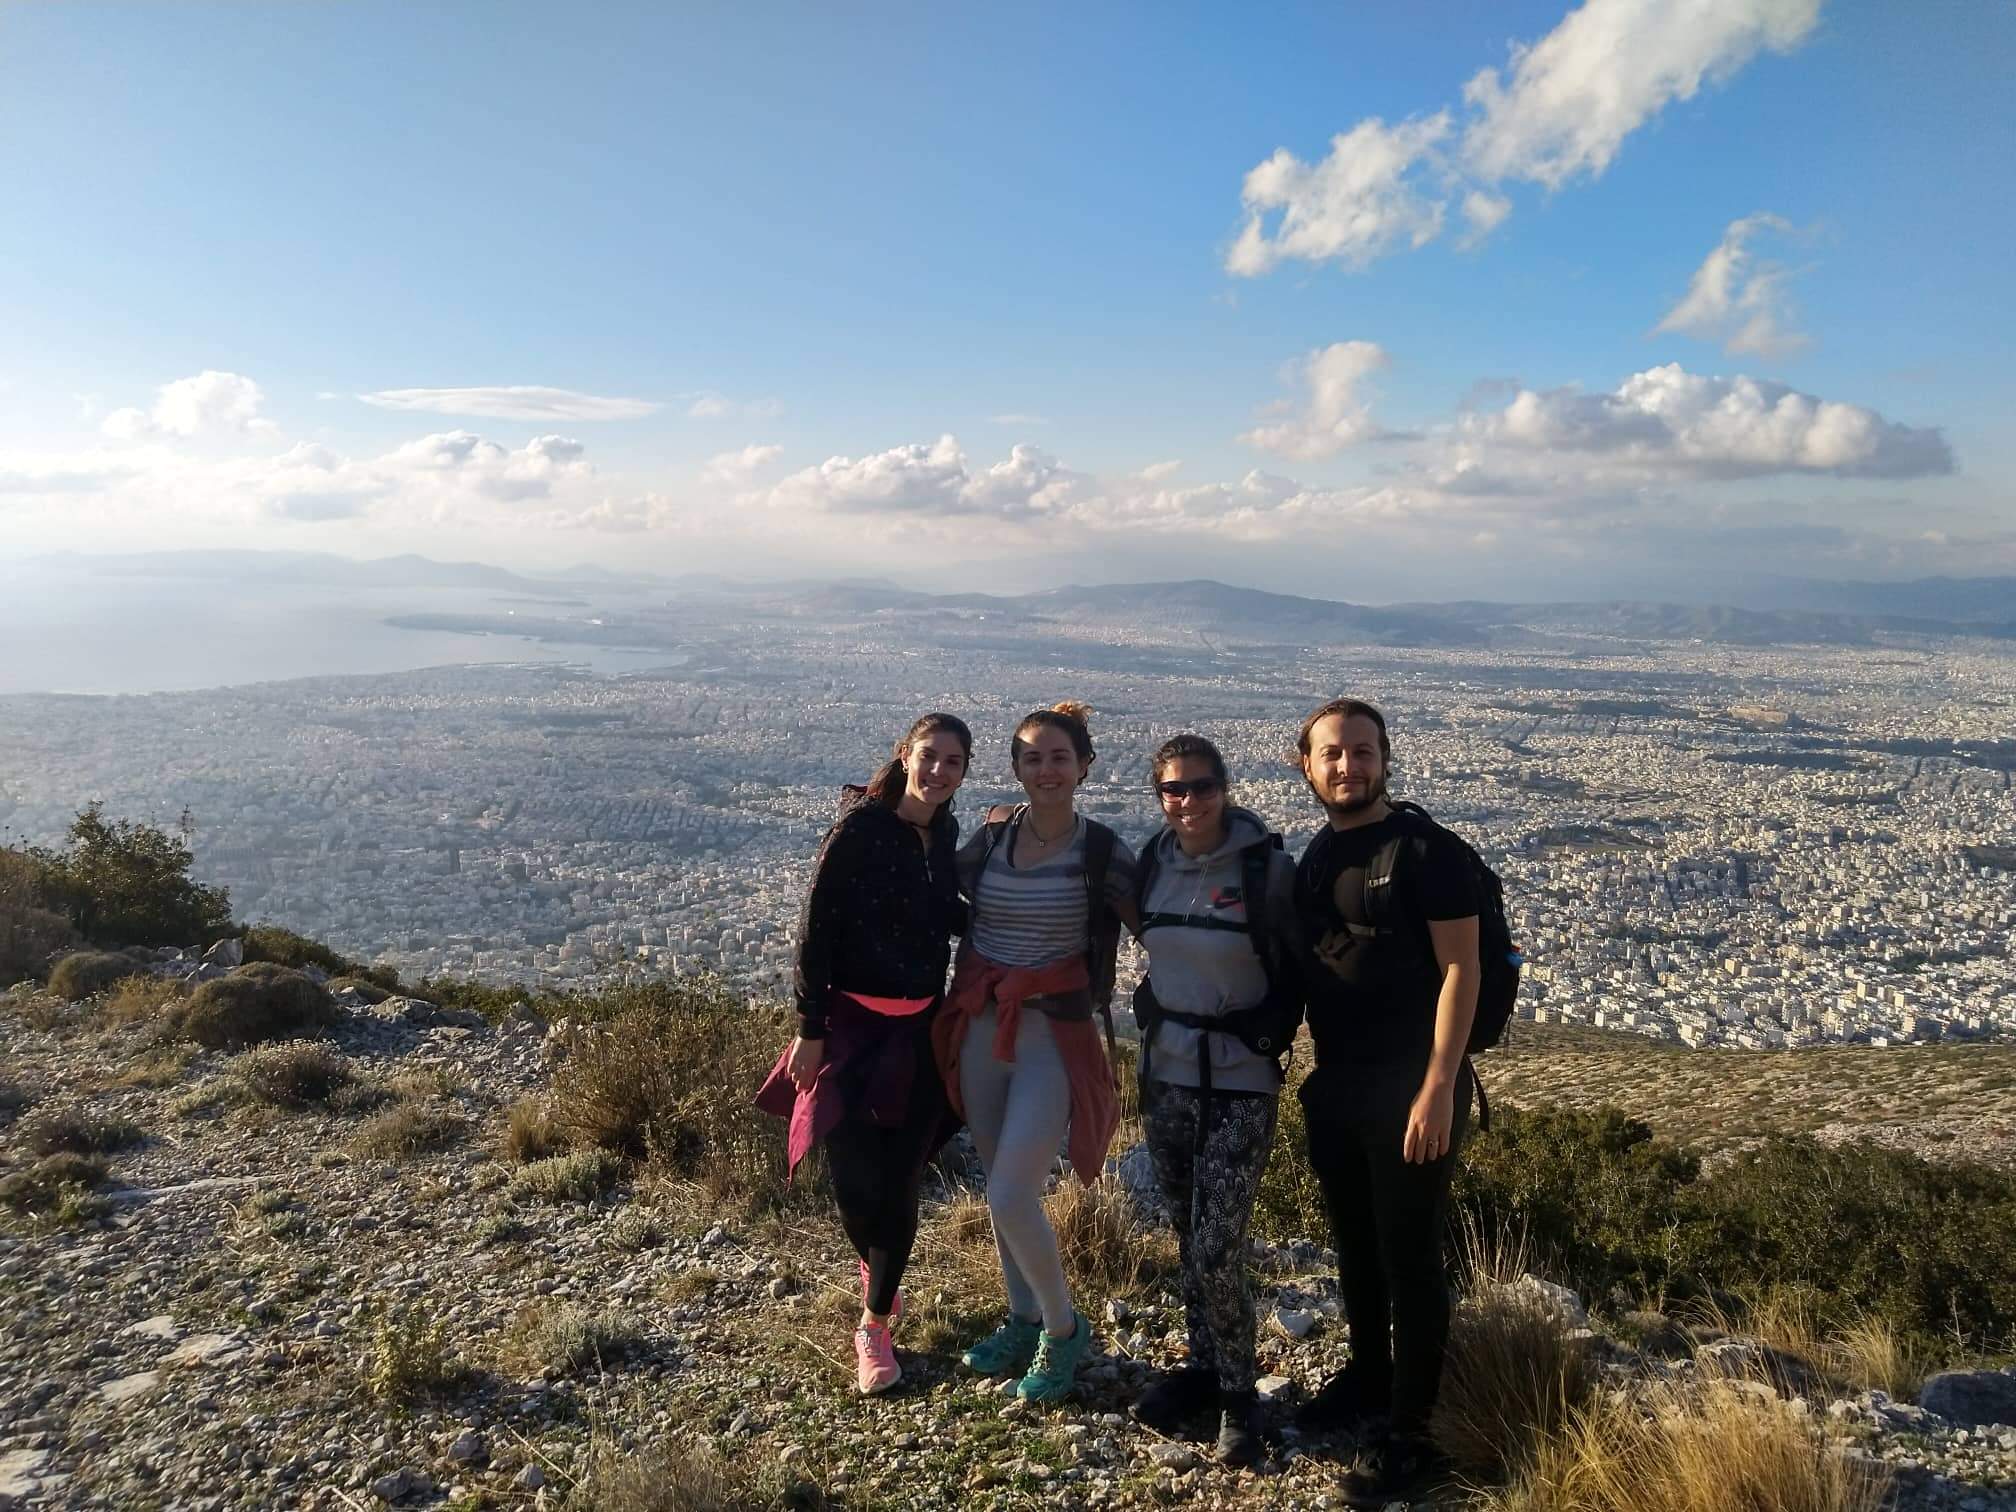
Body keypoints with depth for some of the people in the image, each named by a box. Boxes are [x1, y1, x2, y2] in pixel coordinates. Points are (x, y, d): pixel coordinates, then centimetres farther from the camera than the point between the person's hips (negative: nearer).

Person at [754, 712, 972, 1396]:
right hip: (852, 1024, -4)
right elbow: (815, 932, -13)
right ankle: (875, 1269, 31)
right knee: (855, 1182, -4)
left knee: (899, 1184, 5)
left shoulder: (944, 833, 3)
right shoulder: (860, 827, -13)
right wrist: (810, 1031, -13)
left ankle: (876, 1327, 23)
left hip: (919, 1030, 4)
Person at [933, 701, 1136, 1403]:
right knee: (1001, 1187, 15)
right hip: (979, 1026, 5)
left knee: (1012, 1199, -9)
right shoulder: (992, 833, 2)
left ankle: (1063, 1328, 17)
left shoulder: (1102, 851, -8)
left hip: (1055, 1035, -4)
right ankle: (1022, 1319, 36)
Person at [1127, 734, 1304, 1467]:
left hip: (1240, 1083, -5)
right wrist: (1154, 1015, 10)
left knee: (1216, 1250, -6)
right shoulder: (1152, 864, 1)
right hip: (1166, 1074, 5)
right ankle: (1202, 1365, 34)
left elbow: (1302, 967, -3)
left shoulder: (1268, 867, -13)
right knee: (1188, 1241, 15)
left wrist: (1271, 1032, -9)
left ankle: (1237, 1392, 16)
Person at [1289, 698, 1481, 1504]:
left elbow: (1460, 970, -14)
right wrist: (1314, 1072, 11)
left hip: (1410, 1086, -6)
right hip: (1335, 1085, 7)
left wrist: (1438, 1086, -19)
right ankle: (1366, 1378, 38)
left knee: (1409, 1256, 2)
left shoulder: (1426, 849, -11)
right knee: (1355, 1246, 19)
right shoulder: (1312, 859, 9)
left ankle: (1409, 1434, 14)